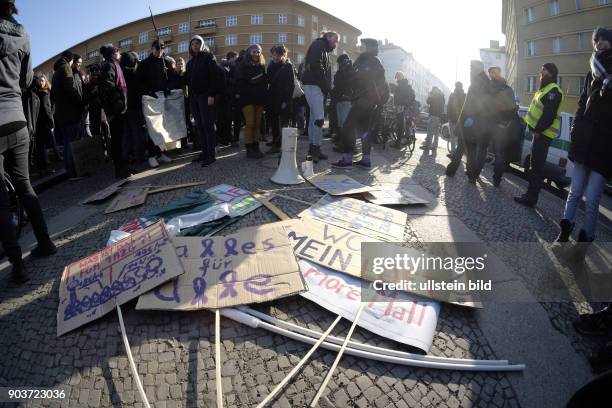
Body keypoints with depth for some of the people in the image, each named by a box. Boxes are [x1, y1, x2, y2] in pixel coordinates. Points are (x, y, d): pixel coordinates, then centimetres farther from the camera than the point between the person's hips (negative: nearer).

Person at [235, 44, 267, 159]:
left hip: (259, 98, 5)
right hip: (247, 98, -5)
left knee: (258, 123, 2)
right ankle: (249, 149, -8)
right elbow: (239, 81, -4)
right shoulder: (243, 66, 2)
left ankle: (256, 148, 6)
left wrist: (264, 96, 5)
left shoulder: (262, 66, 16)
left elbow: (265, 82, 16)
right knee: (250, 123, -10)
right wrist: (240, 94, -12)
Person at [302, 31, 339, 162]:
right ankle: (315, 148, -13)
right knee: (319, 118, -15)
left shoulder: (324, 49, 26)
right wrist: (326, 85, -15)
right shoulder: (319, 44, -3)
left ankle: (313, 150, 12)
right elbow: (315, 64, -19)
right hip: (313, 85, -10)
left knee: (314, 118, 9)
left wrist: (327, 86, 6)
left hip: (319, 87, 10)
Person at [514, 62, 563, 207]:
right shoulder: (545, 89, 20)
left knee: (536, 168, -8)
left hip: (543, 134, -10)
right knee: (535, 165, 13)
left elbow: (549, 115, -22)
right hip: (540, 132, 10)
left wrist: (538, 130, -20)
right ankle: (530, 195, 20)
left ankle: (530, 198, -5)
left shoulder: (553, 91, -14)